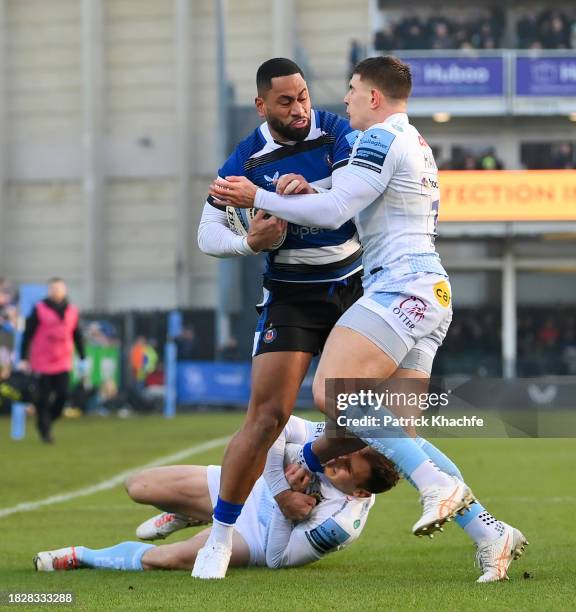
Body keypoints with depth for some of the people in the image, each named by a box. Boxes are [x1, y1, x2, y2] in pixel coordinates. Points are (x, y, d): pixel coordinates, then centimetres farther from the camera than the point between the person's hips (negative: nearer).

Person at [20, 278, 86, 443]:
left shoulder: (72, 311, 8)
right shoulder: (39, 310, -2)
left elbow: (78, 336, 16)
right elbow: (27, 334, 0)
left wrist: (83, 359, 14)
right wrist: (24, 358, -3)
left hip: (63, 363, 3)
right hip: (42, 363, -3)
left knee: (63, 394, -8)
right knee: (43, 398, -1)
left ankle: (49, 419, 17)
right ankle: (44, 430, 11)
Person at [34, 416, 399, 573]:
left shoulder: (345, 522, -33)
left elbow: (278, 559, -26)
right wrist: (280, 481, -21)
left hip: (259, 536, -6)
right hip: (254, 487, 6)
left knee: (168, 559, -27)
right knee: (138, 487, -3)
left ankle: (81, 557, -3)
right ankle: (184, 516, 33)